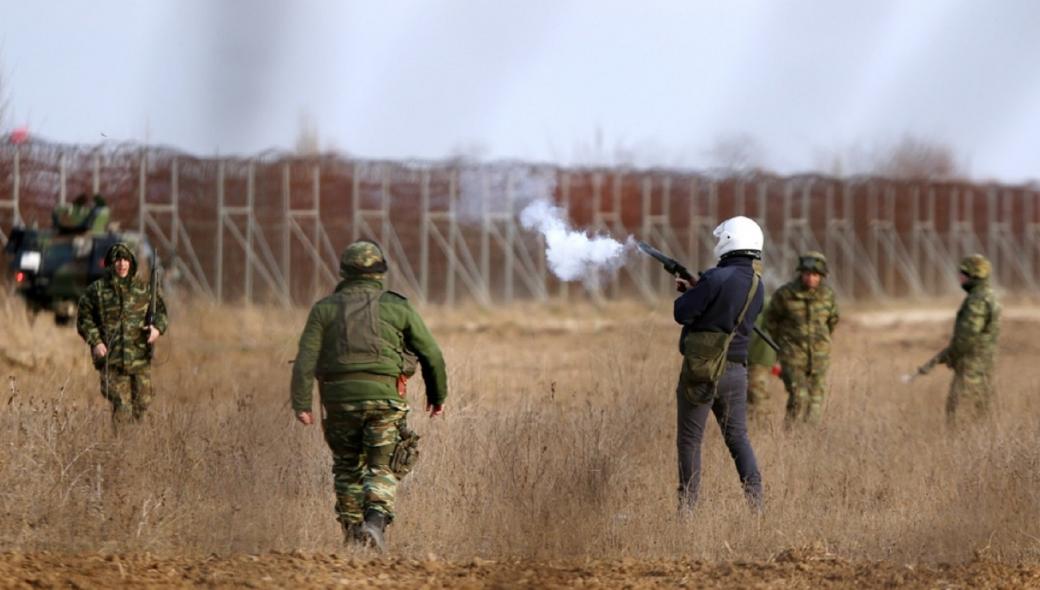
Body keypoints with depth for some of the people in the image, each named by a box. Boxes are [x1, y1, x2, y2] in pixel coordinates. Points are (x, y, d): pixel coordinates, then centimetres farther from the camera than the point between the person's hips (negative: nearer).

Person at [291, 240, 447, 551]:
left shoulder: (325, 309, 6)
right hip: (384, 396, -1)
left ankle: (352, 532, 19)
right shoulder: (397, 307, 5)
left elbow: (306, 359, -4)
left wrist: (301, 405, -6)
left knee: (347, 468, 17)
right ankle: (375, 522, -23)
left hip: (340, 397, 1)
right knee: (381, 469, 1)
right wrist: (438, 395, 20)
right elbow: (432, 355, 7)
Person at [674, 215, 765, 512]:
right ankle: (755, 497, -2)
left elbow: (683, 313, -15)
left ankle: (687, 504, 6)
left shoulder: (718, 278, -18)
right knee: (738, 436, 12)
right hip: (736, 370, 6)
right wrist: (695, 289, 19)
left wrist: (687, 295, 5)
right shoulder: (757, 284, 7)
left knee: (689, 439, 4)